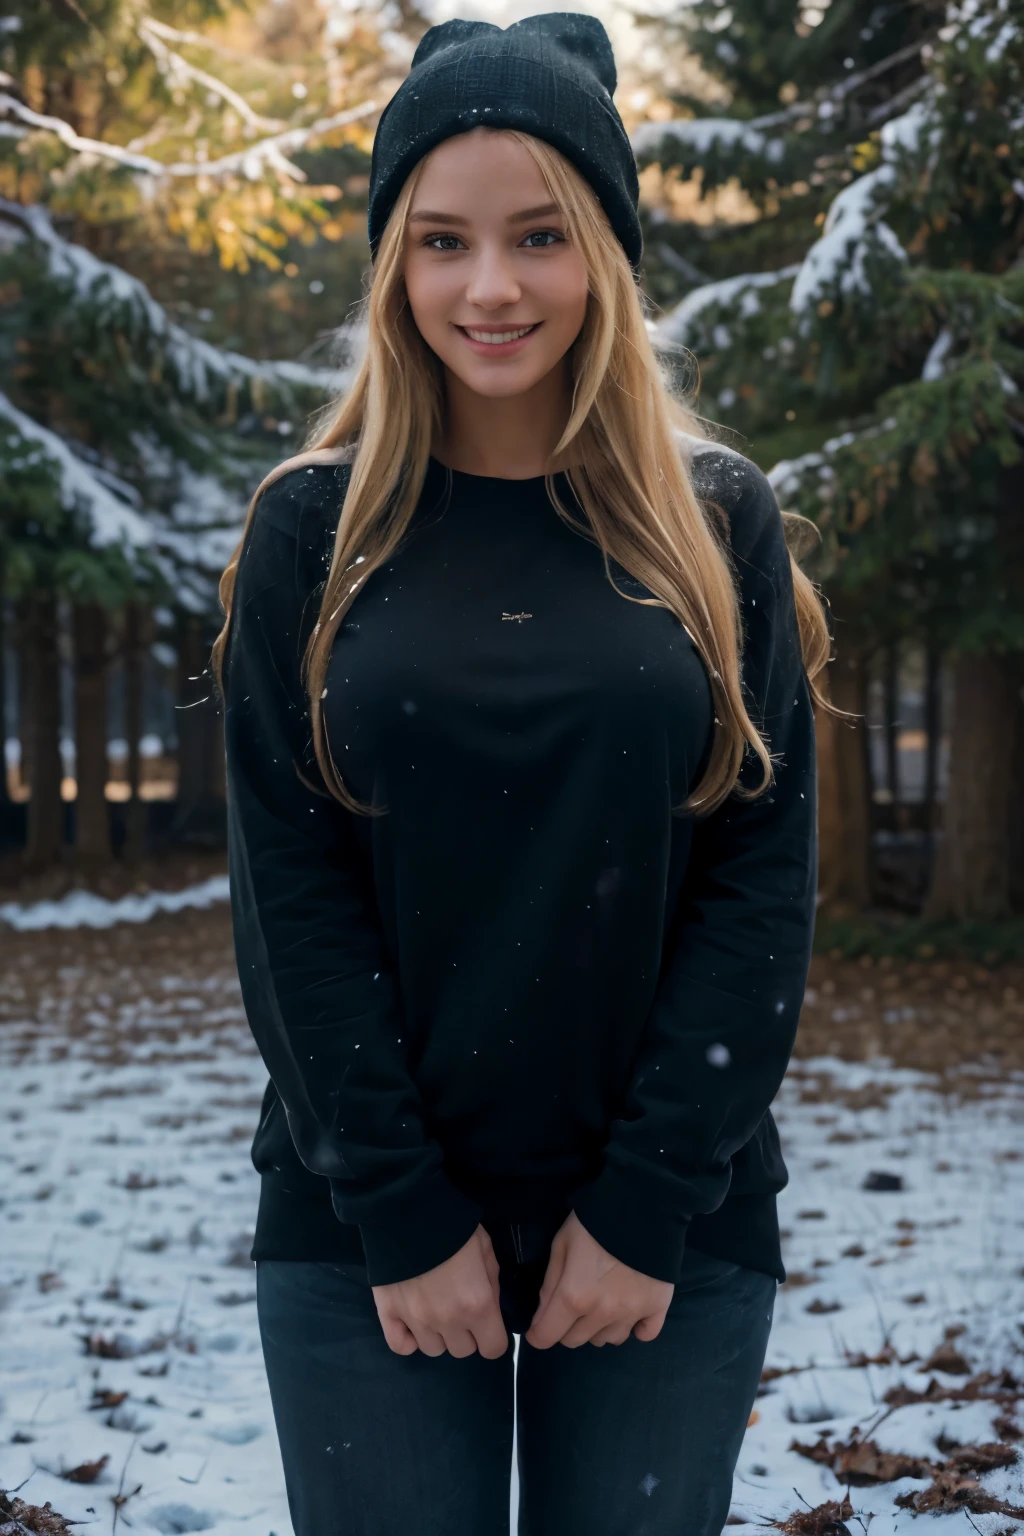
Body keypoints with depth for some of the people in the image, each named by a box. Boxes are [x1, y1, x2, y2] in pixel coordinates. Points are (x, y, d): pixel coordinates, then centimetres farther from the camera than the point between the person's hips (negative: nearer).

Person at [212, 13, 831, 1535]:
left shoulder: (716, 522, 1)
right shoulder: (316, 528, 0)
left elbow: (763, 875, -2)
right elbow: (289, 886, -4)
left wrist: (648, 1202, -9)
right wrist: (403, 1214, -10)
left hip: (670, 1222, 1)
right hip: (364, 1222, 0)